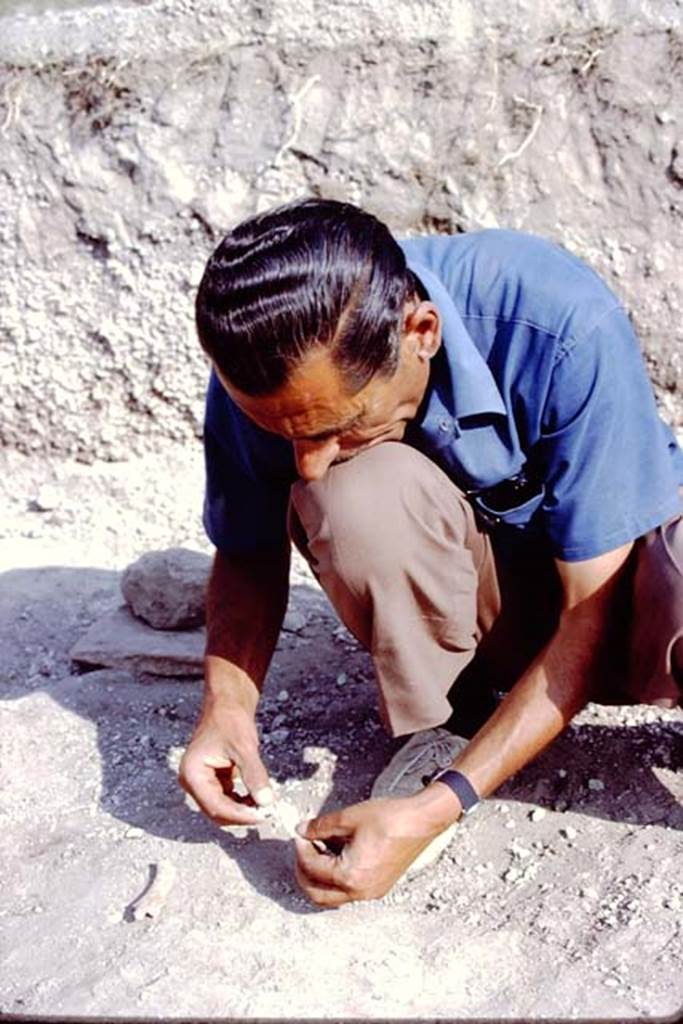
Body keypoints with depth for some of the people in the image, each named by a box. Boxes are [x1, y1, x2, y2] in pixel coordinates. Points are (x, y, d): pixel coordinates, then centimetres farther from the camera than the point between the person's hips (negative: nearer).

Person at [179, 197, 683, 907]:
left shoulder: (564, 328, -29)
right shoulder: (261, 371, -19)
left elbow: (593, 611, -23)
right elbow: (248, 554, 0)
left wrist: (435, 811, -28)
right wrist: (226, 703, -18)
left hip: (609, 570, -3)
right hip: (459, 599, 3)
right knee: (357, 491, -32)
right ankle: (441, 723, -6)